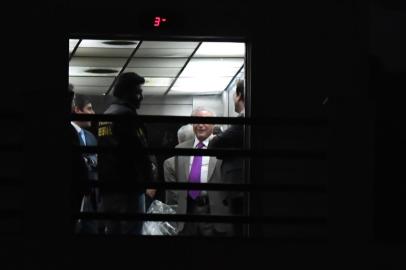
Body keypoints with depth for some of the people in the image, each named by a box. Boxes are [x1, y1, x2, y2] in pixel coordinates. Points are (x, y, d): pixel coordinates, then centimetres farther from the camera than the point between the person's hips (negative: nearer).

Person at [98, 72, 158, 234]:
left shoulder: (106, 115, 16)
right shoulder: (127, 114, -12)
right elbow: (140, 152, -16)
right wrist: (149, 180, -4)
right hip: (128, 186, -9)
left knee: (113, 230, 12)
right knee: (131, 231, -7)